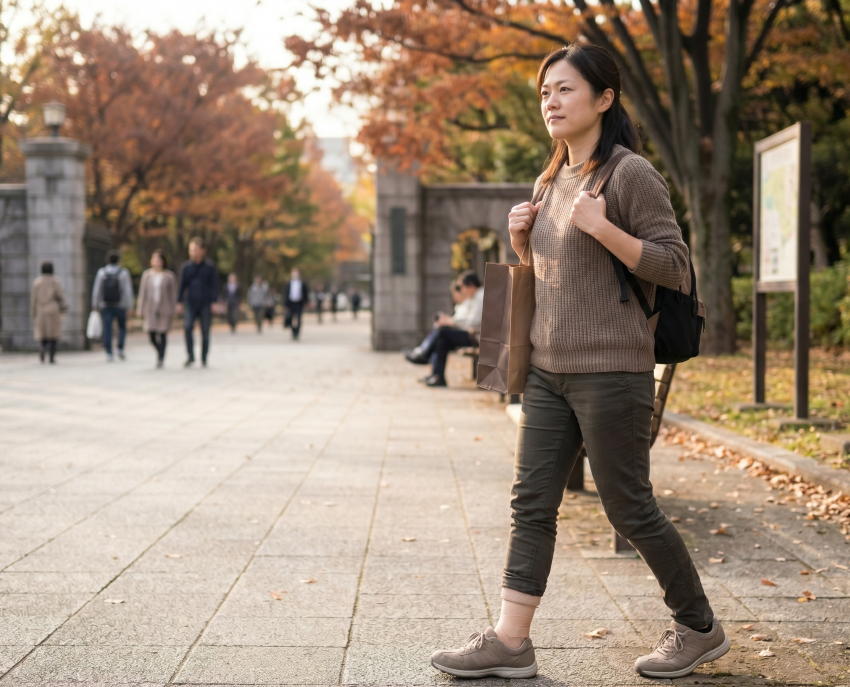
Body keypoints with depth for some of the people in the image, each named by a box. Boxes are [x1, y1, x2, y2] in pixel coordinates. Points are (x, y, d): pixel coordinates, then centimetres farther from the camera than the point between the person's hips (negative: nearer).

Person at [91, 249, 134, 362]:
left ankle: (109, 354, -2)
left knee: (107, 330, 3)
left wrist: (95, 306, 4)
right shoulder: (124, 273, -5)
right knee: (122, 327, 17)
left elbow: (96, 290, -1)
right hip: (120, 305, -1)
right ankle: (120, 348, 2)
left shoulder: (101, 272, 0)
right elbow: (128, 290, -8)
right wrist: (130, 307, -6)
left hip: (105, 306, 1)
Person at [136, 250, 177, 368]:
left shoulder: (169, 276, 2)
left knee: (162, 335, -4)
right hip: (150, 309, 2)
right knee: (152, 335, -2)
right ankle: (160, 352, 24)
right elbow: (142, 293, 10)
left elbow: (173, 293, 3)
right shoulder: (146, 275, 8)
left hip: (164, 309, -2)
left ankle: (161, 358, 6)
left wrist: (173, 309, -2)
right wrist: (140, 309, 6)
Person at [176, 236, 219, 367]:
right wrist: (179, 302, 6)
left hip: (205, 303, -1)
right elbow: (182, 285, 10)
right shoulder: (186, 267, 6)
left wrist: (214, 302, -3)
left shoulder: (209, 267, 2)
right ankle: (190, 356, -8)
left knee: (205, 331, 3)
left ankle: (204, 358, 14)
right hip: (190, 303, 1)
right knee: (187, 327, -15)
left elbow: (214, 285, 4)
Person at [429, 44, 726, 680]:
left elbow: (673, 265, -11)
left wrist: (602, 227, -22)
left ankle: (700, 628, 19)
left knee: (629, 508, 1)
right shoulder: (550, 181, 15)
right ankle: (510, 641, 9)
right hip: (549, 369, 8)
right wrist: (522, 238, 5)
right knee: (532, 503, 4)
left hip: (611, 371, -8)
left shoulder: (630, 174, -9)